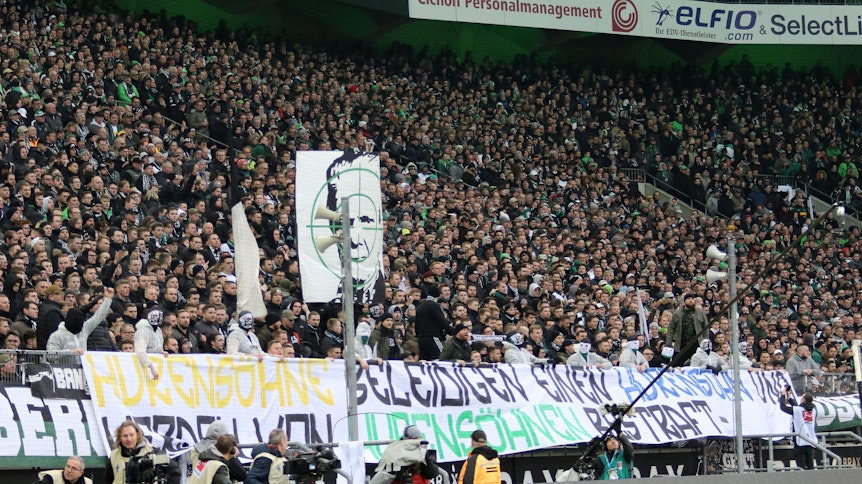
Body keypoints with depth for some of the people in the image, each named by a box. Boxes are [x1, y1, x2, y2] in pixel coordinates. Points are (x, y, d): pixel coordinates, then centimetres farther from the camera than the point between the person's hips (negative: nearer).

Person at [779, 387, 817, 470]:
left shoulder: (797, 410, -10)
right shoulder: (813, 411, 9)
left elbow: (783, 407, 1)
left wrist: (783, 395, 17)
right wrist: (790, 398, 33)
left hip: (800, 443, -5)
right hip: (811, 443, 5)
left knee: (801, 468, -6)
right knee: (810, 467, 7)